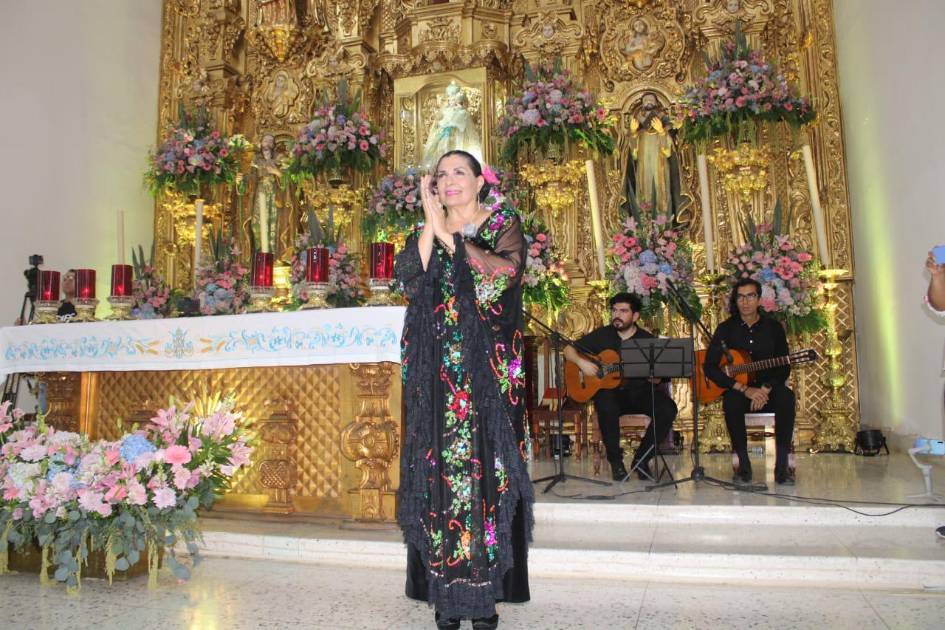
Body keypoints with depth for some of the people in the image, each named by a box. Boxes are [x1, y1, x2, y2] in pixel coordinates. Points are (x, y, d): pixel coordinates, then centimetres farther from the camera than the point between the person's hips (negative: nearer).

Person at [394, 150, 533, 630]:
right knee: (439, 467, 1)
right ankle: (446, 591, 11)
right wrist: (431, 224, -8)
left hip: (488, 371, -2)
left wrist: (450, 235, -10)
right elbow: (406, 277, -4)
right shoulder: (425, 233, 15)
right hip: (437, 373, 3)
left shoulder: (504, 225, 6)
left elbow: (504, 271, -15)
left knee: (485, 465, -3)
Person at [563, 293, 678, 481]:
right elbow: (569, 349, 8)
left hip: (640, 392, 1)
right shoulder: (602, 335, 6)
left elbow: (657, 380, 0)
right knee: (606, 406, -36)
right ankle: (615, 460, -14)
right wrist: (581, 362, -13)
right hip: (610, 390, -1)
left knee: (668, 409, -26)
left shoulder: (647, 339, 3)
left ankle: (641, 459, -7)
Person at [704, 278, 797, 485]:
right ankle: (743, 464, -23)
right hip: (737, 389, -1)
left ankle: (782, 465, -25)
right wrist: (745, 389, -18)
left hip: (769, 390, 1)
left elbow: (784, 367, 1)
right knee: (731, 402, -35)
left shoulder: (773, 327, 6)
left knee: (786, 398, -32)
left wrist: (765, 389, -19)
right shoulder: (726, 329, 1)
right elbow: (709, 367, -9)